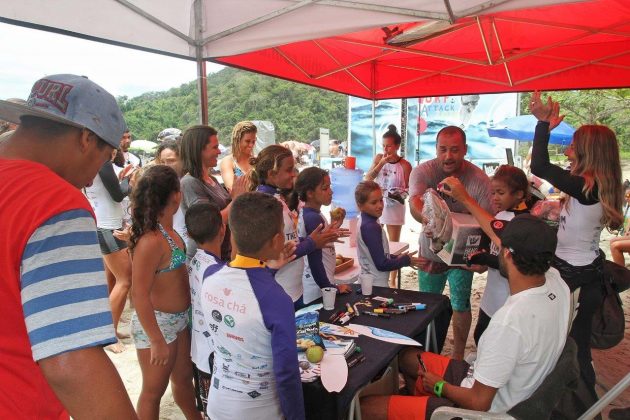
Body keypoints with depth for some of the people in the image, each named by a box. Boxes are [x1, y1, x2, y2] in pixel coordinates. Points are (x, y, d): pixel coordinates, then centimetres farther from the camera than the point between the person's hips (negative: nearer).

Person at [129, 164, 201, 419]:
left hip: (179, 319, 9)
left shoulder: (168, 230, -2)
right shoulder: (152, 241, -28)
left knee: (183, 378, 26)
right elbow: (139, 295, -26)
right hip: (157, 323, -9)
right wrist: (156, 340, -22)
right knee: (154, 390, 13)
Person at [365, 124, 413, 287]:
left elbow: (408, 189, -2)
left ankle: (392, 280, 18)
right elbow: (368, 179, -9)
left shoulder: (405, 165, -11)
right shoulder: (378, 158, -2)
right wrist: (381, 163, -19)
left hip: (394, 206, -3)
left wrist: (400, 193, -23)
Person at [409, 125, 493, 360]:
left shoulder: (480, 180, -19)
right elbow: (415, 204, -35)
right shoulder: (422, 172, -18)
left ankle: (458, 354, 29)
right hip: (430, 250, 1)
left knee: (460, 304, 7)